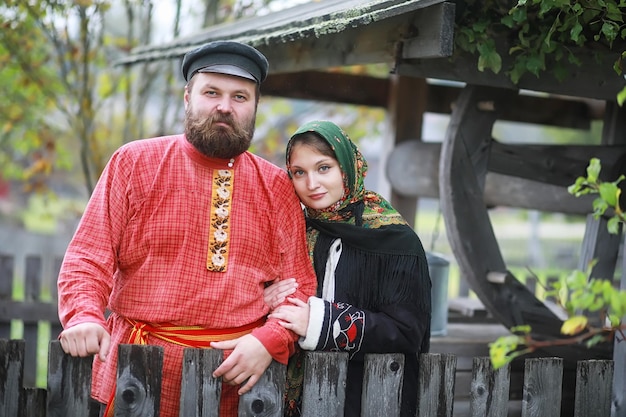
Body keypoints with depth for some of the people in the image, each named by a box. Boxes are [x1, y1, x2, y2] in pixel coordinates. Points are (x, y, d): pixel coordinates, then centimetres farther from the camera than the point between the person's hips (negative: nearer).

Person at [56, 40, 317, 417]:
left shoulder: (277, 187, 7)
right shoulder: (134, 162, 2)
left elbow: (299, 284, 4)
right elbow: (88, 258, -2)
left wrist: (269, 340, -15)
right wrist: (85, 317, -21)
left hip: (239, 371, 2)